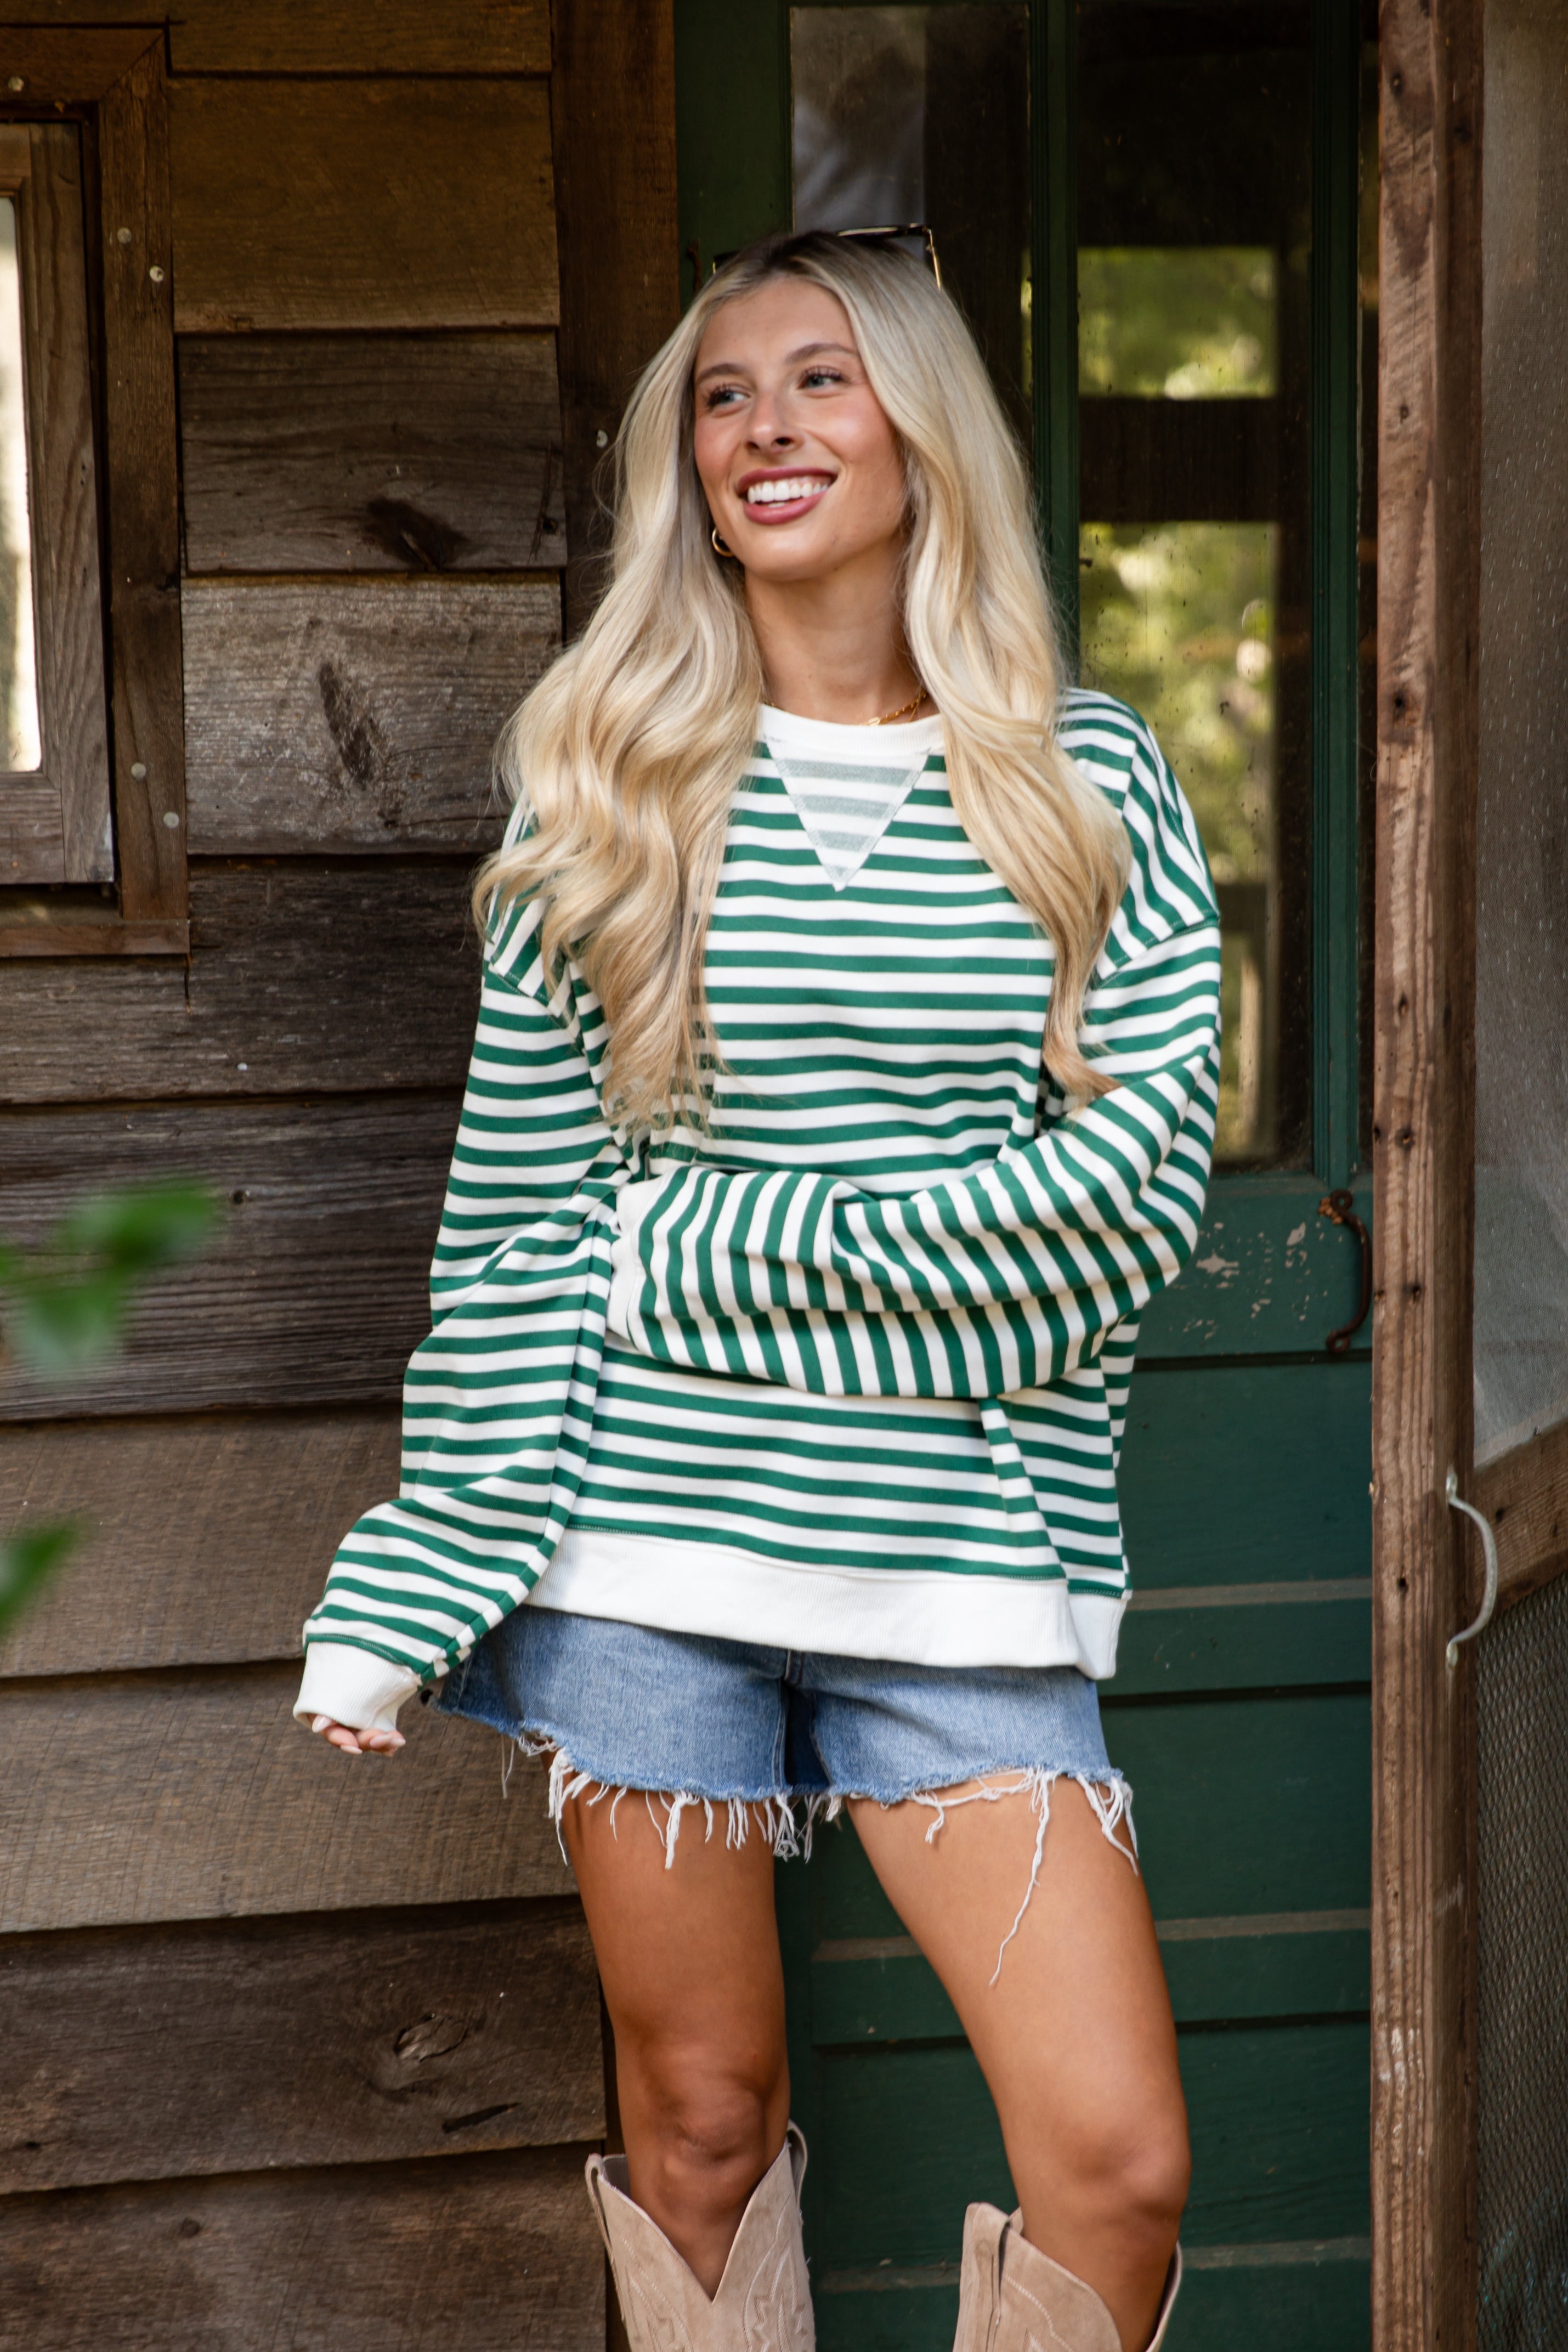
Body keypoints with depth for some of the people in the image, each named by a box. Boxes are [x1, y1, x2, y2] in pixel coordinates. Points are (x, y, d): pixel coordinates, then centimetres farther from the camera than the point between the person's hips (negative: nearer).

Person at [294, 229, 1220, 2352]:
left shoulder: (1089, 781, 3)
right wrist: (412, 1583, 1)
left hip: (962, 1569, 0)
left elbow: (1139, 1186, -6)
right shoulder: (607, 781, 5)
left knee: (1120, 2161, -6)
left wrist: (702, 1258, -9)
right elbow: (513, 1216, 5)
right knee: (701, 2123, 8)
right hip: (645, 1553, 1)